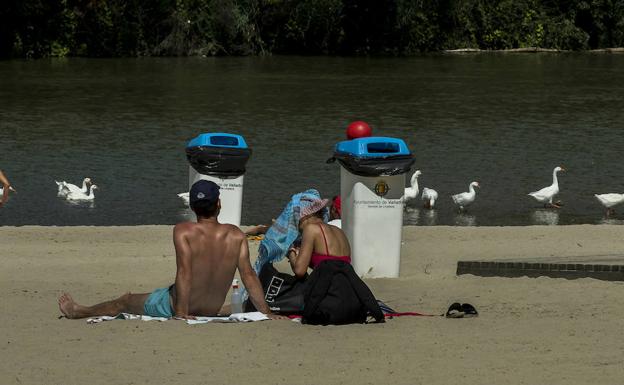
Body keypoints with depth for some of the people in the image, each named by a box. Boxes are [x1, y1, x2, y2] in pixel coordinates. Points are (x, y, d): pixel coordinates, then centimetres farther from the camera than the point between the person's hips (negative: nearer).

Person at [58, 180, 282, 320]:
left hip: (175, 307, -5)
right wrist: (266, 312, -9)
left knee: (125, 302, 23)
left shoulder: (183, 231, -19)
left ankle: (78, 312, 47)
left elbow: (184, 271, -28)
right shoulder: (236, 236, -10)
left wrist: (181, 312, -28)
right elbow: (249, 275, -12)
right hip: (213, 311, 5)